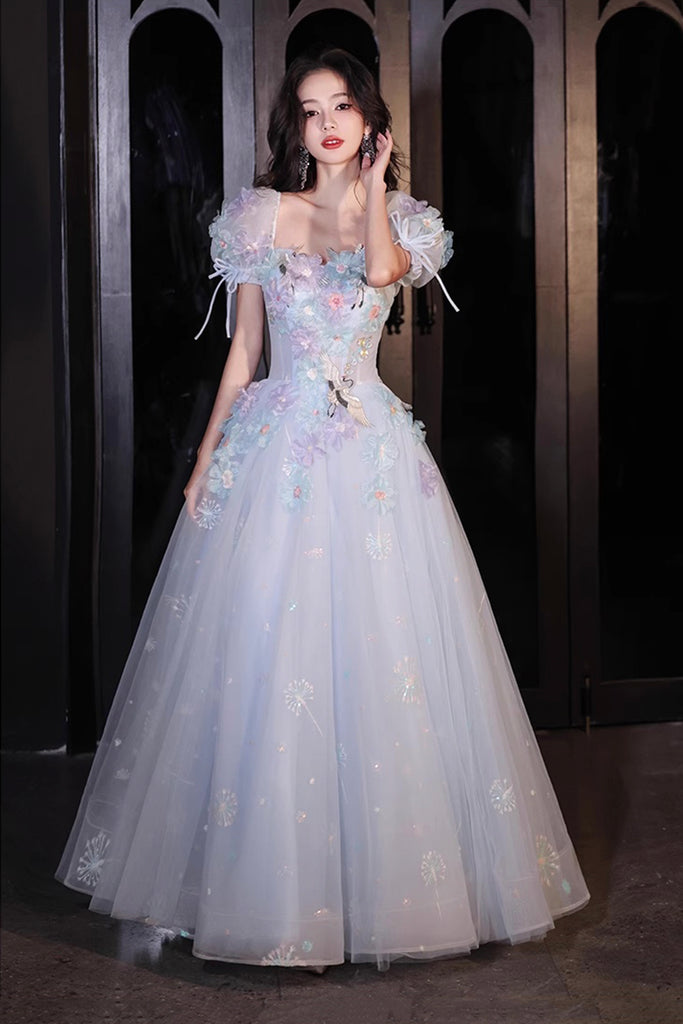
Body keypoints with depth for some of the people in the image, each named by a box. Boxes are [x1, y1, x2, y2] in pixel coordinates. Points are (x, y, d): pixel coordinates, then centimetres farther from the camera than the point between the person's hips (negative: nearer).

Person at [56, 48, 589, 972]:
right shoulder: (260, 216, 7)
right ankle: (272, 884, 17)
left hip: (372, 453, 0)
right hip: (273, 447, 0)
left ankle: (384, 882, 16)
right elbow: (243, 349, 9)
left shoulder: (401, 217, 7)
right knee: (264, 660, 1)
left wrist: (372, 184, -8)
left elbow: (384, 270, -18)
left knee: (380, 657, 0)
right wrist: (206, 462, 5)